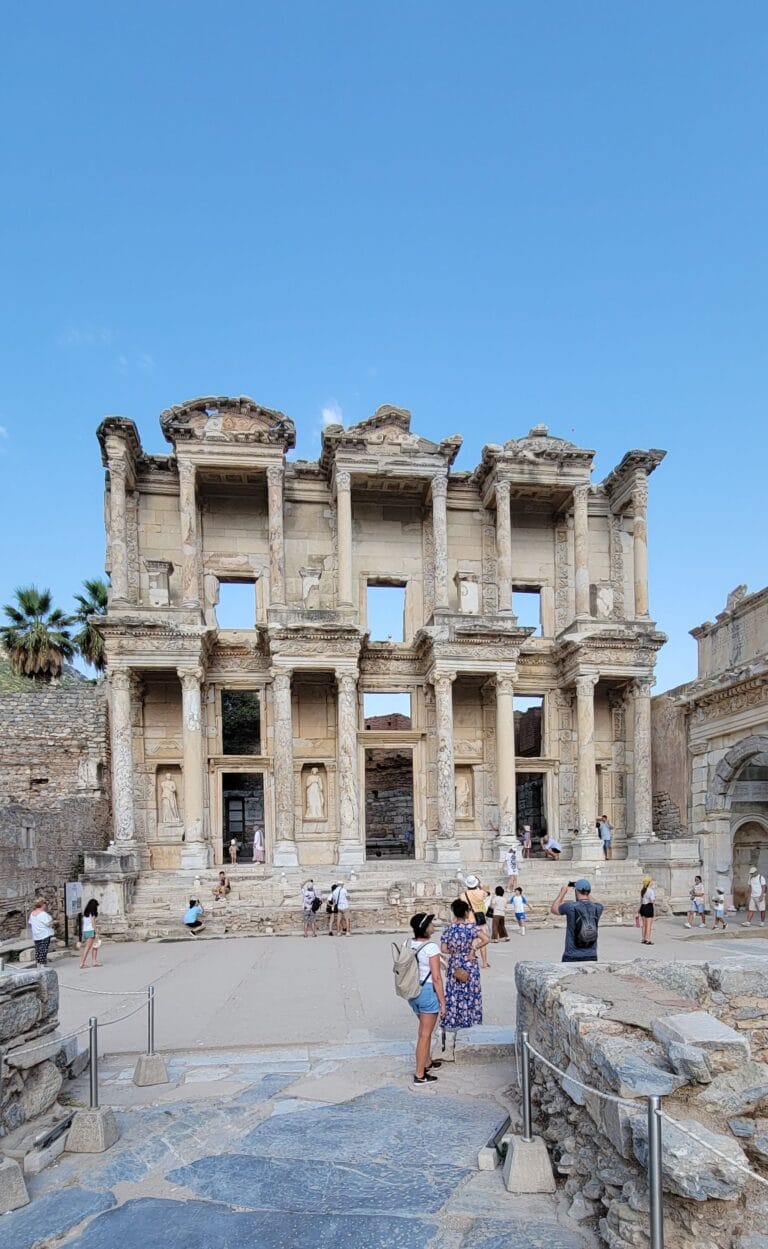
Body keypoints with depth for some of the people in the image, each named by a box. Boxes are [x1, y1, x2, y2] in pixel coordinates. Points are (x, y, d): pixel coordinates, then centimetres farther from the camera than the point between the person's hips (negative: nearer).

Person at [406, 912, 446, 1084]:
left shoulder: (408, 943, -1)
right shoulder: (431, 947, -21)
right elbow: (436, 978, -19)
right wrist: (443, 1002, -11)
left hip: (412, 991, 7)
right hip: (428, 991, -7)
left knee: (425, 1028, 27)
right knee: (425, 1034, 5)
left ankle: (426, 1061, 43)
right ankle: (420, 1075, 13)